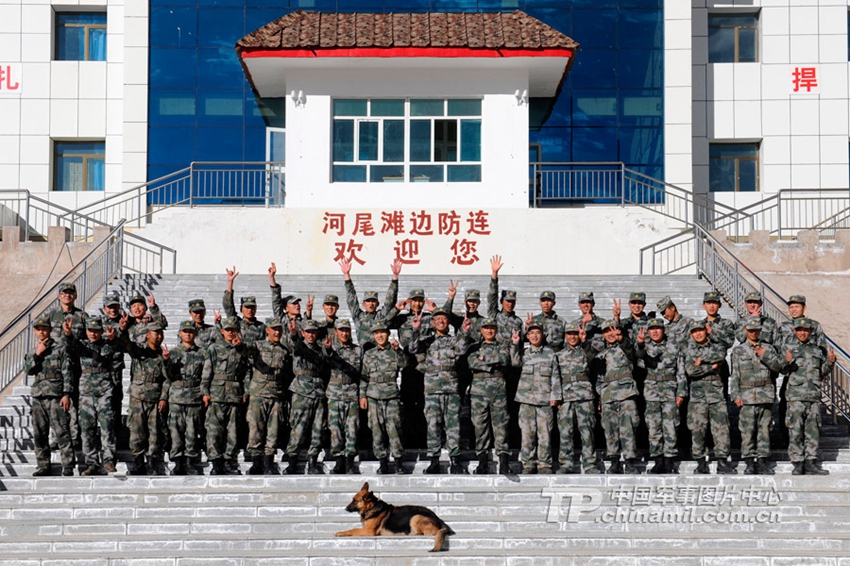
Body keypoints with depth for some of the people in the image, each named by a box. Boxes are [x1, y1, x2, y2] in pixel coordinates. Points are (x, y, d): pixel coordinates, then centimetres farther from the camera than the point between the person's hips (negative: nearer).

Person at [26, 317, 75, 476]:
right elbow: (28, 370, 4)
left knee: (61, 432, -11)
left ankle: (68, 466, -11)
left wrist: (66, 394, -11)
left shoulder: (60, 348, 2)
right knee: (39, 434, 6)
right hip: (38, 397, 6)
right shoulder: (33, 352, 19)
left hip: (55, 397, -6)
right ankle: (43, 466, 13)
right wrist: (37, 354, -7)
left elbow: (67, 372, -3)